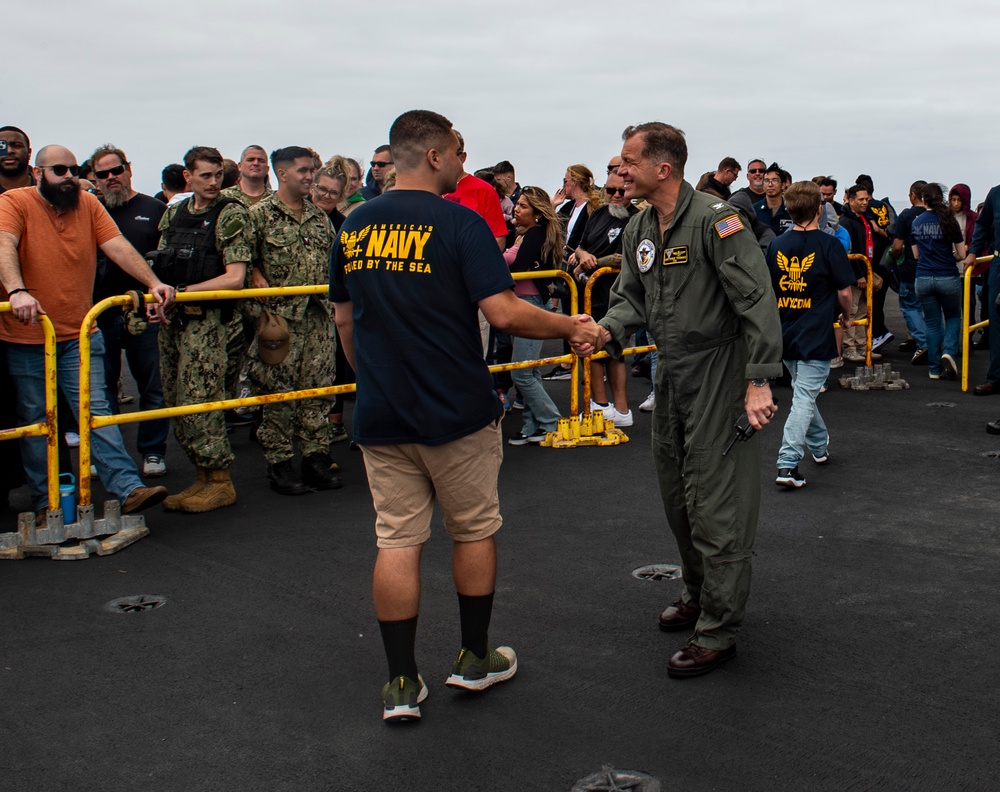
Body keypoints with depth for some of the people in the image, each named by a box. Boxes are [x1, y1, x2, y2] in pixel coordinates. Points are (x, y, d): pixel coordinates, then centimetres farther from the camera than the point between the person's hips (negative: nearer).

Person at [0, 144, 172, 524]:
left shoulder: (88, 204, 5)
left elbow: (118, 247, -4)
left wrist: (153, 283, -18)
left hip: (79, 336, 2)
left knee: (95, 411, -4)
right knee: (34, 421, 7)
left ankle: (128, 489, -11)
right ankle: (45, 503, 15)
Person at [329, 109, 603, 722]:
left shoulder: (353, 227, 6)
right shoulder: (460, 223, -12)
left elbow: (345, 320, 13)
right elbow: (504, 313, -19)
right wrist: (572, 327, -4)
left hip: (380, 415, 4)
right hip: (457, 412, -4)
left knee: (397, 541, 8)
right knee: (474, 531, 14)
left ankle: (402, 683, 13)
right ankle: (476, 659, 27)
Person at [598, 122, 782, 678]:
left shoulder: (715, 220, -19)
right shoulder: (639, 230, 7)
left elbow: (758, 301, -21)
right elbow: (632, 296, 15)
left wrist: (759, 382, -24)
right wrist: (609, 330, -8)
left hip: (719, 372, -9)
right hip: (672, 371, 9)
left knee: (717, 504, -4)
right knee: (676, 492, 18)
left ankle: (718, 630, 5)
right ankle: (700, 594, 38)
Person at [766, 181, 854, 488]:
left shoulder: (776, 245, 2)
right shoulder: (829, 245, -11)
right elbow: (844, 292, -7)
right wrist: (847, 316, 13)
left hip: (785, 334, 5)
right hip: (816, 338, -5)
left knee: (803, 392, 23)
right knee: (804, 399, -5)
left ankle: (819, 445, 40)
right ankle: (787, 465, -14)